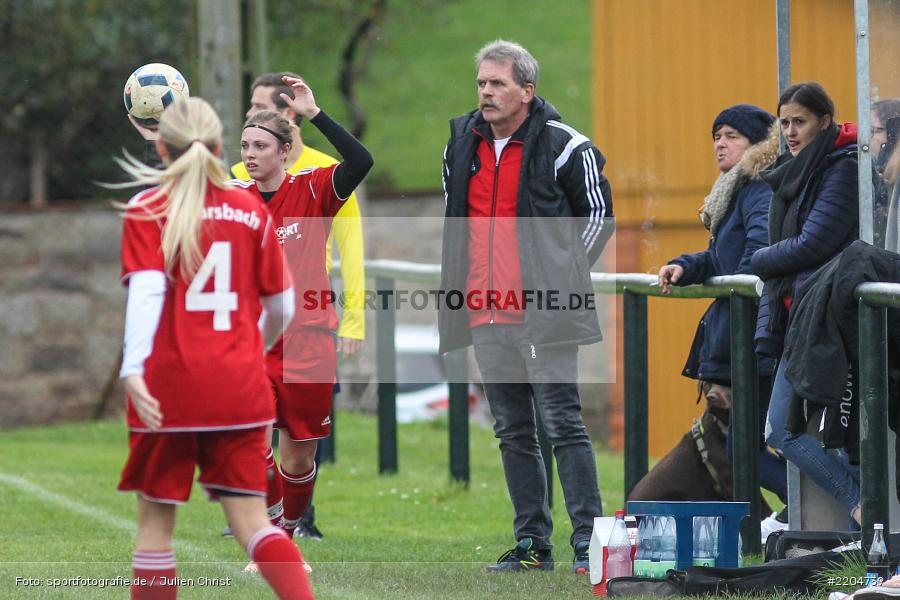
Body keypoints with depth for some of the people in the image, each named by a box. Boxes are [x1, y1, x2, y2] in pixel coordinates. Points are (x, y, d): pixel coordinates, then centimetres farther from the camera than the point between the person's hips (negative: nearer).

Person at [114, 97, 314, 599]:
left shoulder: (147, 210, -1)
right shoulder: (252, 210, 7)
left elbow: (147, 290, -17)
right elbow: (281, 308, 12)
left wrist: (134, 369, -27)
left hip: (170, 387, -2)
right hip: (240, 388, 2)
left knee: (156, 519, 9)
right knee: (252, 521, 2)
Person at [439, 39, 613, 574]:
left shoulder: (565, 147, -5)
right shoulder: (462, 144, 12)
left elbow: (599, 215, 3)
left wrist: (564, 275, -1)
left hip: (541, 316, -6)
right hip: (486, 317, 6)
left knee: (564, 423, -8)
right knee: (513, 431, 10)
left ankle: (587, 537, -7)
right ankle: (532, 544, 15)